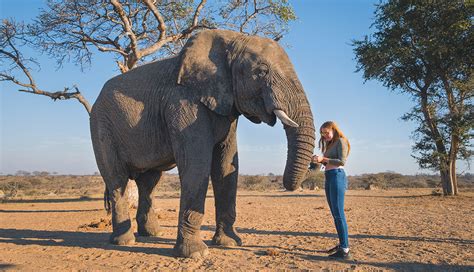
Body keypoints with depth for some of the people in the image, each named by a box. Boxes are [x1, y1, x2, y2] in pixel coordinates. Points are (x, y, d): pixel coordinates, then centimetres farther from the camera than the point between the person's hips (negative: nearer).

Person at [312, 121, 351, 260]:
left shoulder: (341, 141, -2)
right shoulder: (330, 145, 23)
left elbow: (342, 161, -13)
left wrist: (323, 159, -16)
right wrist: (318, 160, 4)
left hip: (337, 176, -9)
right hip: (328, 178, 9)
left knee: (338, 213, -13)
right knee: (335, 213, 10)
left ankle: (345, 250, -13)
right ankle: (341, 244, 18)